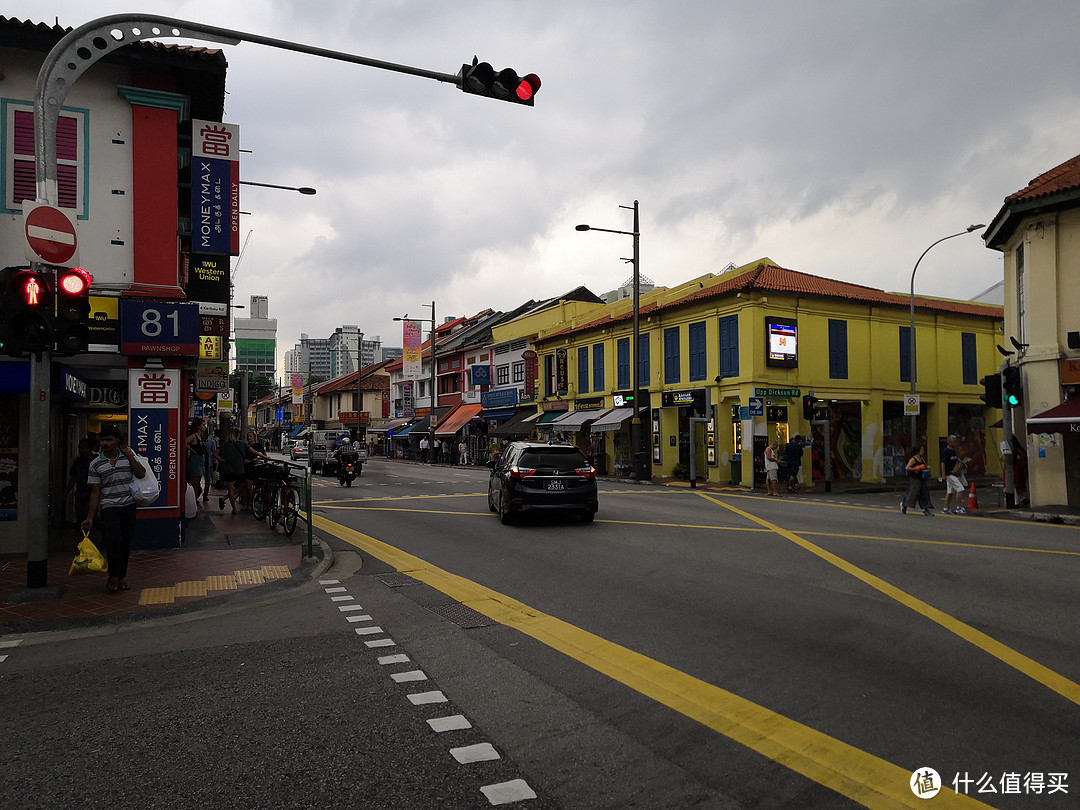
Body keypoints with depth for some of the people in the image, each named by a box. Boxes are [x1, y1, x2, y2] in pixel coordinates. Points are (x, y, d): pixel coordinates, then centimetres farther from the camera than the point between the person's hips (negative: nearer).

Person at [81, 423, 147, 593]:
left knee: (126, 543, 6)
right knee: (114, 540, -20)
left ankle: (122, 576, 23)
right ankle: (113, 576, -3)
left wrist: (130, 455, -10)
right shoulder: (95, 464, 1)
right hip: (109, 507, -2)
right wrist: (89, 518, -2)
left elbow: (141, 474, -7)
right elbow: (95, 492, 1)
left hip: (129, 505, 2)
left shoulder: (128, 457, 6)